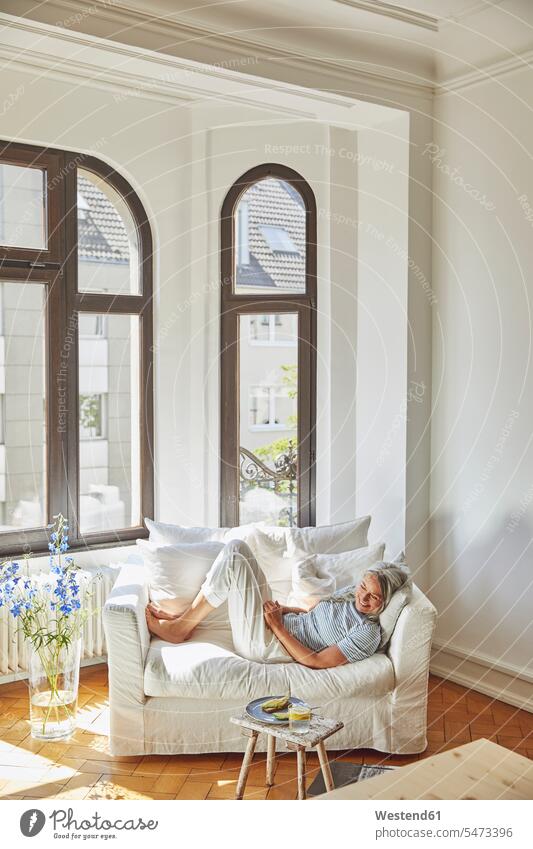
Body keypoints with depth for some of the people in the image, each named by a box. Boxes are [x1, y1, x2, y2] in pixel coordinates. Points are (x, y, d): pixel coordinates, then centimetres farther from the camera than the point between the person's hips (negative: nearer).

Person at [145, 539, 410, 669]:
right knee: (236, 547, -1)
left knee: (234, 558, -20)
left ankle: (179, 628, -4)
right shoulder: (349, 594, 7)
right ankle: (184, 617, 6)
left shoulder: (368, 633, -17)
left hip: (264, 645, -9)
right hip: (276, 622, 9)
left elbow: (316, 661, -21)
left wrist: (278, 627, -20)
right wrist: (283, 610, 1)